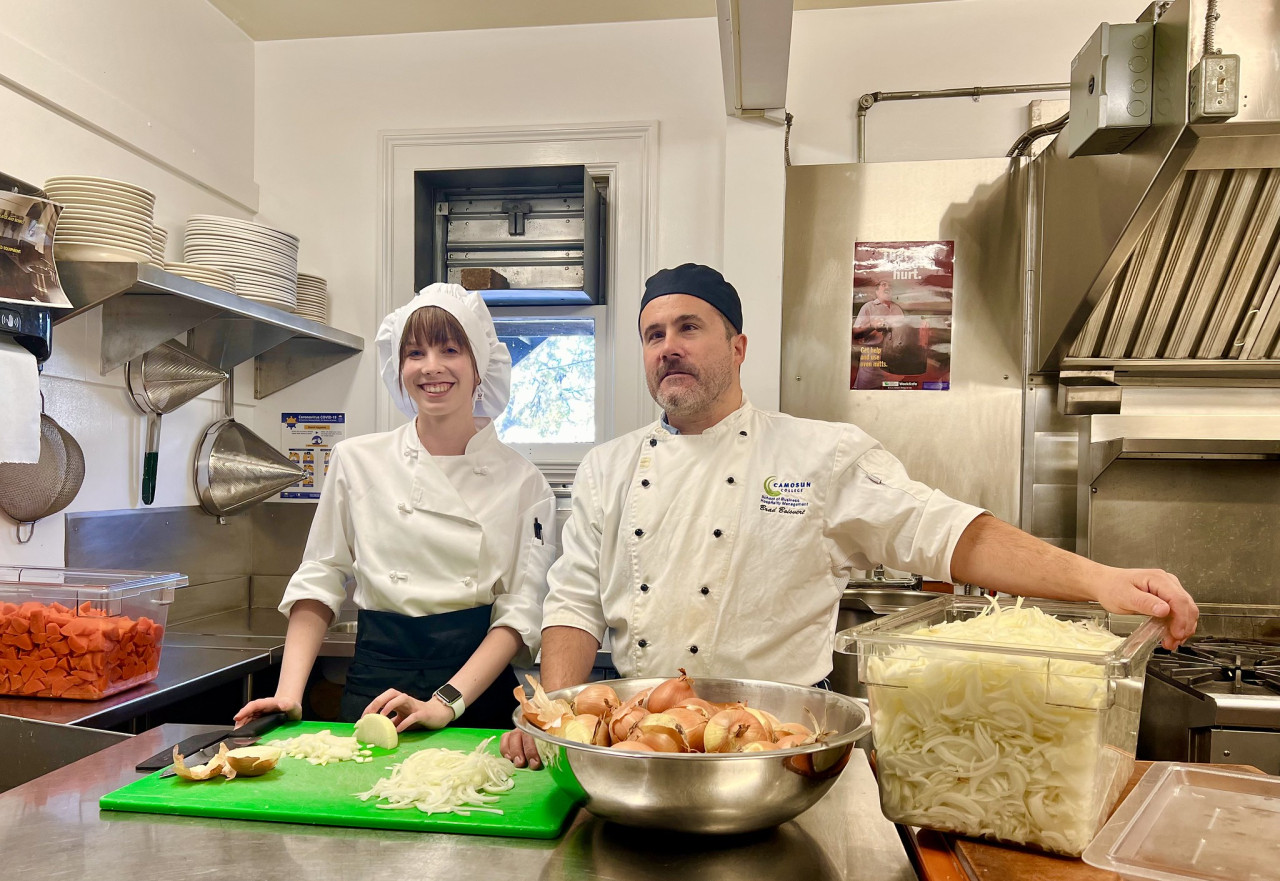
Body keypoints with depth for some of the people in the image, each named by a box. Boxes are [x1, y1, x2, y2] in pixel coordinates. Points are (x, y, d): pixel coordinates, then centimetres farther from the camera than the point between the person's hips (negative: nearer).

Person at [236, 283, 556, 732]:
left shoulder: (521, 479, -2)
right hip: (374, 686, 1)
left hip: (480, 694, -1)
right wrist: (289, 692, -2)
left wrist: (446, 703, -14)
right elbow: (319, 581, 7)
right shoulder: (357, 460, 3)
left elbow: (522, 607, -5)